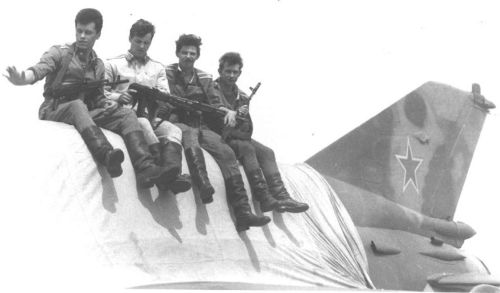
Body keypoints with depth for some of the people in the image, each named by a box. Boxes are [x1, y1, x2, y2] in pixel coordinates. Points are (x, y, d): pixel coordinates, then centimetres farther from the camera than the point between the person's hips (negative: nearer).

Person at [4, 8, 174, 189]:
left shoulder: (98, 65, 20)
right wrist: (22, 79, -35)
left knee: (127, 115, -15)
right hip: (55, 112, -5)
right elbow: (39, 69, -13)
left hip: (85, 114, 5)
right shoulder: (60, 53, 4)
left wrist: (107, 103, 0)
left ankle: (145, 168, -36)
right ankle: (106, 155, -61)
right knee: (77, 105, -38)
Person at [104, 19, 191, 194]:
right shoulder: (113, 64, 16)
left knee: (174, 130, -29)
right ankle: (164, 171, -55)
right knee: (142, 123, -38)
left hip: (150, 117, 3)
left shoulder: (157, 68, 25)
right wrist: (119, 97, -14)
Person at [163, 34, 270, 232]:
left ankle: (243, 212, -31)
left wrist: (228, 112, -7)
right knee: (190, 137, -40)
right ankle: (204, 186, -63)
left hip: (201, 126, 4)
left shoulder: (205, 78, 18)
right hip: (178, 124, -4)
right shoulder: (168, 74, 7)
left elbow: (215, 104, 14)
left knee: (226, 153, -22)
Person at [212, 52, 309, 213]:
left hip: (239, 138, 7)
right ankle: (264, 198, -42)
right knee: (247, 148, -32)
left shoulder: (242, 97, 18)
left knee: (266, 152, -17)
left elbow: (248, 129, 15)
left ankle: (281, 197, -33)